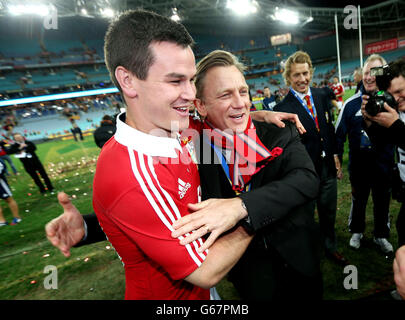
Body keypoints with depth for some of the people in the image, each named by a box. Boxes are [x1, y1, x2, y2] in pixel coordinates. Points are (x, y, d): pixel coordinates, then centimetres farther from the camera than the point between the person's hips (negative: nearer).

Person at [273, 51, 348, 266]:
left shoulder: (321, 96, 3)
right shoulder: (283, 108, -17)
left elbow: (330, 128, 11)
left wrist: (335, 155, 9)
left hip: (327, 166, 6)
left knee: (329, 213, 23)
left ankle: (331, 249, 47)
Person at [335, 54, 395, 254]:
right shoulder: (351, 103, -4)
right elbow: (339, 134, -1)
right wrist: (336, 160, -2)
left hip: (384, 164, 0)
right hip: (359, 164, 0)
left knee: (382, 202, 16)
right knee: (358, 200, 16)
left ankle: (381, 236, 38)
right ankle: (356, 232, 37)